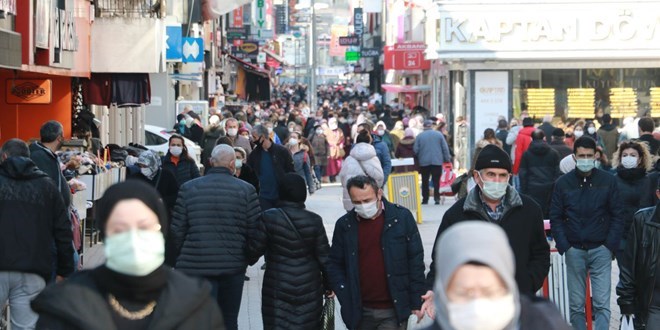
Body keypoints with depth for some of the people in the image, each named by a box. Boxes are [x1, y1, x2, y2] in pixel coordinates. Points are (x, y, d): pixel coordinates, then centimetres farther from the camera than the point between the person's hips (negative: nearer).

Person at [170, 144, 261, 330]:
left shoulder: (188, 188, -1)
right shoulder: (246, 190, -3)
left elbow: (177, 230, 1)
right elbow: (255, 231, -4)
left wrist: (183, 256, 17)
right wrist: (249, 257, 14)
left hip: (196, 266, -1)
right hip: (233, 266, 1)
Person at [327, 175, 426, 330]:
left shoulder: (401, 217, -5)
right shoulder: (344, 225, 1)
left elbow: (416, 261, -1)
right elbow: (334, 265, 7)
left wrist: (416, 302, -2)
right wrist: (347, 302, -4)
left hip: (393, 310, -3)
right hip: (361, 312, 3)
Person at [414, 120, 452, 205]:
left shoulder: (419, 136, 0)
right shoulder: (439, 134, 2)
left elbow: (415, 150, -1)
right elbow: (445, 148, 1)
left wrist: (417, 159, 14)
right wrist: (447, 159, 9)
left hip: (424, 162, 0)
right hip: (437, 161, 0)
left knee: (425, 181, 8)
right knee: (436, 181, 1)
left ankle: (425, 199, 9)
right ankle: (437, 198, -9)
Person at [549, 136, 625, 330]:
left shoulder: (608, 181, 0)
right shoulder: (563, 183, 2)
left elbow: (617, 216, 2)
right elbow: (555, 218, 4)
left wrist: (610, 246, -6)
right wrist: (564, 246, -6)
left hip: (601, 249, -1)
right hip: (574, 250, 1)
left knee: (602, 304, -7)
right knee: (576, 305, 6)